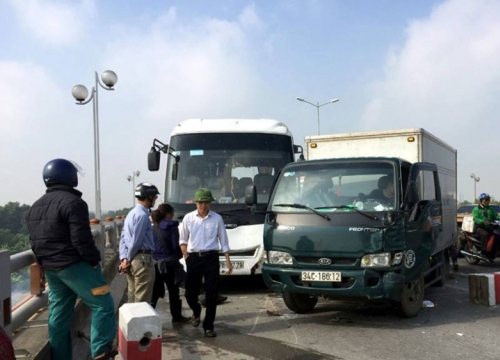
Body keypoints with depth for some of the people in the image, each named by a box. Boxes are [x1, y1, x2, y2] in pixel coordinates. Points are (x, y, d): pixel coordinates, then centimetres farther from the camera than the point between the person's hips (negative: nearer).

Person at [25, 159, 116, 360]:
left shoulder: (34, 208, 15)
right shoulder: (73, 202, -13)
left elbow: (35, 242, 17)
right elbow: (81, 239, -19)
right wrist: (94, 260, -8)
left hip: (49, 268, 9)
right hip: (74, 265, -9)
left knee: (58, 315, 12)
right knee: (102, 304, -2)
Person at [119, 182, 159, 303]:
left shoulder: (132, 213, 15)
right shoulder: (143, 215, -15)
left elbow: (123, 238, 11)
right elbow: (136, 241, -17)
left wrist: (124, 258, 2)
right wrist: (129, 259, -4)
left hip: (133, 260, 10)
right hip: (143, 259, -10)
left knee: (133, 297, 15)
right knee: (142, 300, -3)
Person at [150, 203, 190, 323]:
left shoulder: (152, 228, 5)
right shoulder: (171, 227, -11)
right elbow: (175, 246, -13)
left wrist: (154, 256, 15)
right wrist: (179, 255, 6)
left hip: (155, 263, 5)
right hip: (169, 263, -5)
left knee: (154, 292, 9)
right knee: (173, 291, 10)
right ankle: (176, 317, 22)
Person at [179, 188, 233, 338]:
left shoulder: (217, 218, 0)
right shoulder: (188, 218, 1)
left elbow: (223, 241, 5)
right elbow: (183, 240, 11)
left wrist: (228, 261, 3)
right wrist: (186, 256, -2)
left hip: (211, 258, -1)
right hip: (193, 258, 1)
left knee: (211, 293, 0)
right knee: (190, 292, 7)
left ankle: (208, 326, 12)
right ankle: (196, 311, 41)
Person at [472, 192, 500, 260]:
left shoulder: (490, 209, 23)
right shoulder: (476, 209, 3)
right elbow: (475, 218, -13)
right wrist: (483, 222, -30)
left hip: (489, 227, 5)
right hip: (479, 227, -5)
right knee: (485, 234, -35)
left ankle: (492, 254, -10)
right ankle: (483, 251, -31)